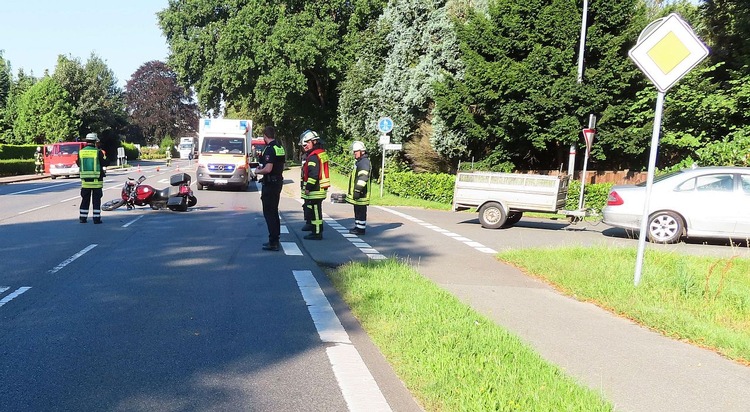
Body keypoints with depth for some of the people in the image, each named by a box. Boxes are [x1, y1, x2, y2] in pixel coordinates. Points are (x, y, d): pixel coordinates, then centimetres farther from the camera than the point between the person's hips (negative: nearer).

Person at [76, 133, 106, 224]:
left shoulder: (81, 152, 1)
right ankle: (96, 218, 3)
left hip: (85, 180, 3)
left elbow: (79, 165, 10)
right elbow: (103, 164, -3)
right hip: (97, 180, -3)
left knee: (85, 200, 12)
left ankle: (82, 217, 16)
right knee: (96, 200, 3)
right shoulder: (98, 152, -11)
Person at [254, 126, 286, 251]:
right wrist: (262, 166, 21)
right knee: (274, 212, 17)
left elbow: (268, 169, -27)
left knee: (269, 213, -5)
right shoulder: (280, 148, 11)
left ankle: (273, 242, -6)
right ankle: (275, 239, 23)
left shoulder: (270, 149, -18)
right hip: (278, 182, 9)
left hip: (270, 183, -9)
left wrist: (257, 171, -7)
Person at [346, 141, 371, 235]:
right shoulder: (359, 162, 19)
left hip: (361, 193, -11)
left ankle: (361, 228, 0)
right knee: (357, 210, 17)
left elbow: (363, 178, -25)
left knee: (361, 211, -5)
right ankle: (358, 227, 25)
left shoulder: (364, 162, -16)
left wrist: (357, 190, -26)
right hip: (357, 193, 11)